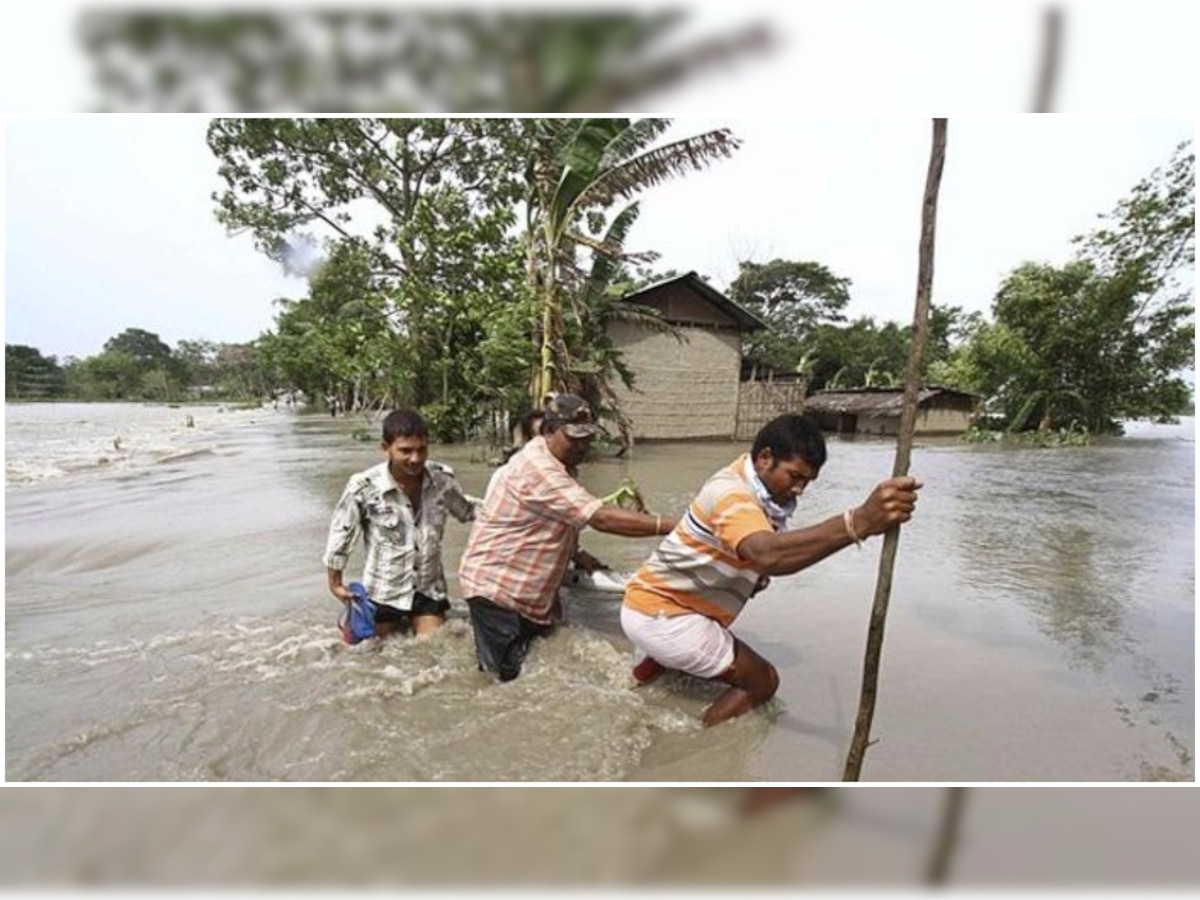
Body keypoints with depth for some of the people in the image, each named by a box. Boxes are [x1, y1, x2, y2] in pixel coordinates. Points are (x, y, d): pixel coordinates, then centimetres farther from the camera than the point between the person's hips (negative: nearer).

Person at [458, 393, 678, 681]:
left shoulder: (558, 463, 6)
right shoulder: (539, 468, -28)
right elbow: (601, 518, -35)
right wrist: (671, 525, -36)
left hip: (531, 589, 10)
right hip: (496, 585, -9)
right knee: (507, 675, -4)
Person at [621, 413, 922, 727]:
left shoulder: (756, 487, 3)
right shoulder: (732, 493, -27)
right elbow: (768, 554, -49)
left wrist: (754, 574, -3)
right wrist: (859, 522, -59)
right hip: (660, 616, -9)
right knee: (762, 681, -1)